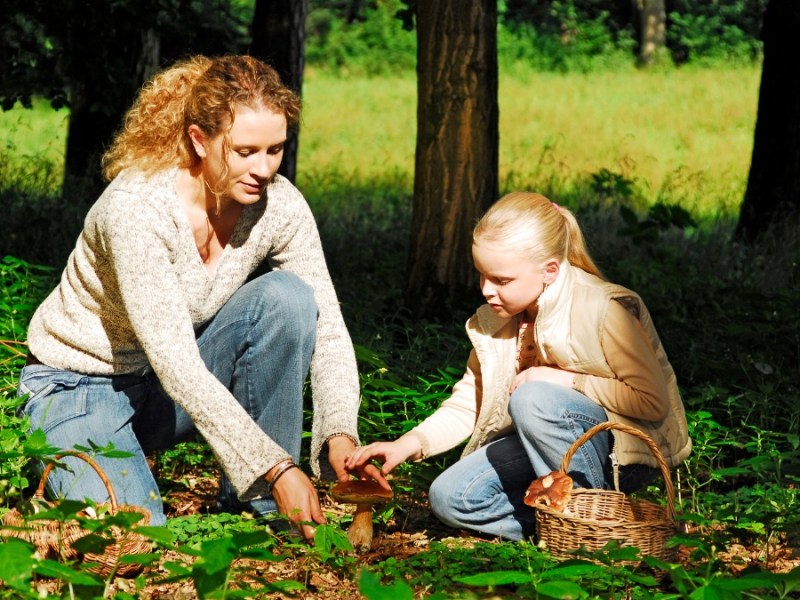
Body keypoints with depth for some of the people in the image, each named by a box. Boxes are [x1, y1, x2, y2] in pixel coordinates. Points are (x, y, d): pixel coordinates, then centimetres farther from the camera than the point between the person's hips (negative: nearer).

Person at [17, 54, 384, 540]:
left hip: (185, 384, 5)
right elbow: (176, 367, -34)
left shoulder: (280, 205, -15)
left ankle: (255, 504, -11)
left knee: (287, 297, -22)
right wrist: (276, 467, -39)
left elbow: (327, 326, -13)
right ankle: (78, 466, 10)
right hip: (83, 388, -5)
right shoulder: (137, 208, -31)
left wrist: (341, 433, -33)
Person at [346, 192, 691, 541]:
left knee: (534, 398, -34)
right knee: (448, 498, -12)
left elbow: (655, 402, -20)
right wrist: (409, 444, -13)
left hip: (628, 449, -6)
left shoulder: (602, 310, -22)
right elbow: (468, 404, 3)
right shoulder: (493, 321, -2)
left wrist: (568, 379, -24)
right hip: (545, 445, 6)